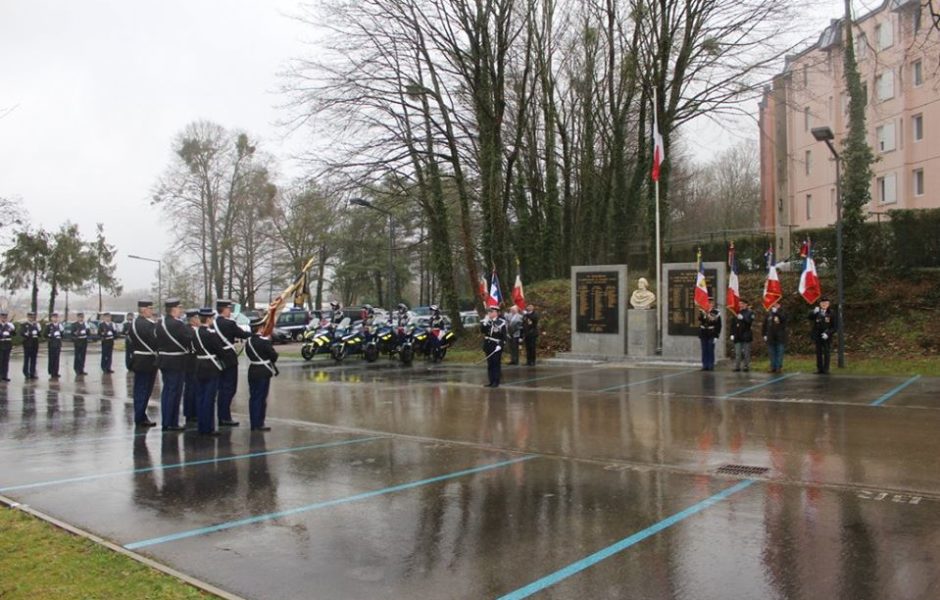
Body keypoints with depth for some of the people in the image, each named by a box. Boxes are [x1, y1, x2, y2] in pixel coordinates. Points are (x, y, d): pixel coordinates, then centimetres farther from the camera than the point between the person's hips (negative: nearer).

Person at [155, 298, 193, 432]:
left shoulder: (160, 324, 8)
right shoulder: (177, 324, -20)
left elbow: (158, 341, 15)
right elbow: (191, 338, -21)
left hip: (164, 361, 9)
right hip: (177, 362, -9)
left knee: (166, 390, 14)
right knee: (175, 392, -1)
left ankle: (165, 421, 21)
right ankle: (171, 423, 3)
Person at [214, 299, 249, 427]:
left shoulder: (214, 323, 7)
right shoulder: (229, 323, -16)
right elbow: (243, 335, -11)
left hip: (219, 358, 8)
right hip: (229, 359, -8)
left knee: (222, 388, 13)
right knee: (229, 389, -2)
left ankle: (221, 417, 18)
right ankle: (225, 417, -2)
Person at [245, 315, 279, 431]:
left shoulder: (249, 341, 7)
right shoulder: (264, 341, -15)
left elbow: (249, 356, 12)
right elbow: (274, 356, -11)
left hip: (252, 372, 7)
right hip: (263, 373, -7)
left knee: (253, 397, 10)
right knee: (261, 398, -1)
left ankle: (254, 424, 16)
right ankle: (259, 424, 2)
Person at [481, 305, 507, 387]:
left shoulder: (501, 322, -9)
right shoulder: (486, 321, 7)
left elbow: (504, 336, -10)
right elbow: (482, 330, -5)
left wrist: (500, 345, -18)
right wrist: (485, 322, -18)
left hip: (496, 347, -6)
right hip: (488, 346, 6)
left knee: (496, 364, -2)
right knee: (490, 364, 9)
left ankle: (496, 382, 4)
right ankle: (491, 381, 16)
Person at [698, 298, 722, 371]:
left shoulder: (716, 313, -3)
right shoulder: (702, 312, 8)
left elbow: (719, 325, -5)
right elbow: (700, 323, 10)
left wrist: (716, 336, -9)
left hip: (711, 335, -4)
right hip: (703, 335, 4)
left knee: (710, 351, -2)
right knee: (704, 351, 6)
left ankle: (711, 366, 4)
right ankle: (705, 366, 11)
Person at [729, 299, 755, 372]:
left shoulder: (750, 312, 1)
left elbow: (750, 321, -13)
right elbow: (733, 324, 12)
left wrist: (743, 318, -25)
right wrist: (732, 334, 5)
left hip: (746, 335, -3)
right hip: (737, 336, 3)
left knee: (746, 352, 1)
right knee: (737, 353, 1)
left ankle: (746, 367, 8)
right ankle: (737, 367, 3)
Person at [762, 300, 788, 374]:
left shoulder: (782, 313, 3)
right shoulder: (769, 314, 10)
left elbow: (783, 319, -20)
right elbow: (765, 325, 11)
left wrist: (776, 312, -19)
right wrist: (764, 334, 5)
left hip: (780, 337, -3)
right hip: (771, 337, 3)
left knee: (779, 353, -3)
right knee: (772, 353, 5)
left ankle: (779, 367, 0)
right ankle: (773, 367, 10)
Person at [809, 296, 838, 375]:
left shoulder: (832, 313, -5)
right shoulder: (817, 312, 2)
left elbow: (835, 326, -5)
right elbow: (810, 318, -14)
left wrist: (828, 333, -18)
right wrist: (814, 312, -34)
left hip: (826, 336, -3)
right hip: (817, 336, 3)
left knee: (826, 353, 0)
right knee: (818, 353, 8)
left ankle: (826, 369, 5)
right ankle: (819, 369, 15)